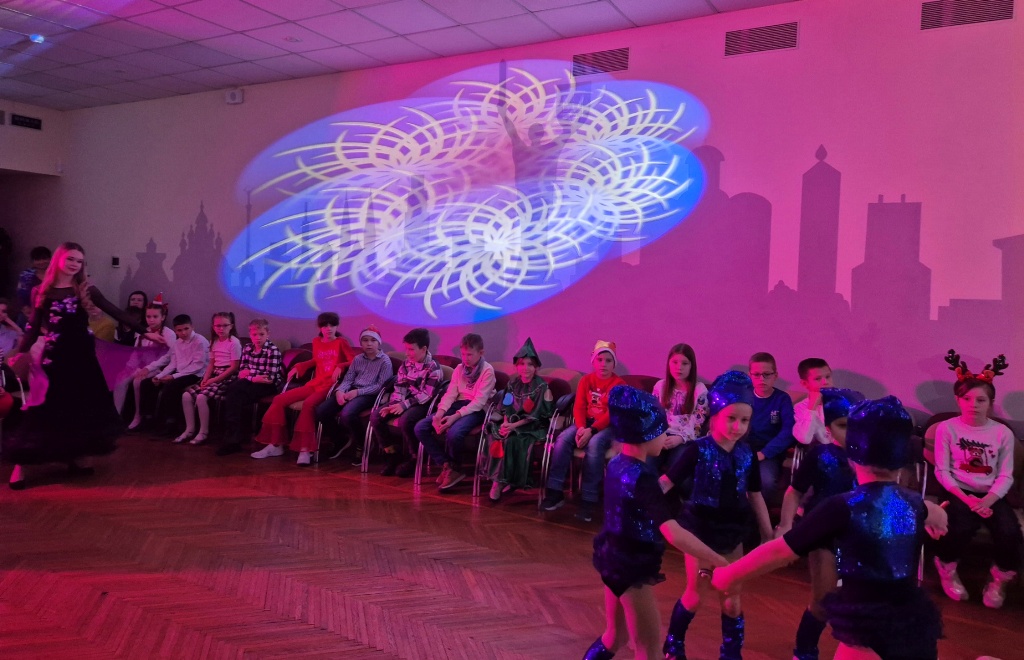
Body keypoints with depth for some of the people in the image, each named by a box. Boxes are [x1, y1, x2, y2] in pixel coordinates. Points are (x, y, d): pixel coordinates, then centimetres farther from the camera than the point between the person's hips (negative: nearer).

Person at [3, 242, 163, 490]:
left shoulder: (86, 290, 3)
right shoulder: (42, 292, 2)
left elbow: (115, 312, 0)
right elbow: (33, 328, 5)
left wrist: (145, 332, -5)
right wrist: (20, 352, -7)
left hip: (81, 357, 2)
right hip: (54, 358, -2)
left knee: (80, 409, 7)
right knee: (43, 411, -5)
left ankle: (72, 460, 21)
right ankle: (19, 466, 2)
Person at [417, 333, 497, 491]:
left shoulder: (487, 370, -7)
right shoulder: (459, 369, 12)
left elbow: (479, 401, -16)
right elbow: (450, 394, 4)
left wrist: (455, 416, -27)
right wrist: (440, 412, -17)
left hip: (477, 410, -6)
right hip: (458, 405, 6)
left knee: (454, 433, -37)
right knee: (420, 428, -13)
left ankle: (456, 468, -6)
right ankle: (446, 465, -3)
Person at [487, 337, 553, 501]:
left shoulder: (542, 387, -6)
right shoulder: (512, 384, 10)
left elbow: (536, 416, -12)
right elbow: (506, 408, 8)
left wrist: (514, 425, -20)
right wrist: (506, 423, -13)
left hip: (533, 427, -5)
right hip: (511, 425, 5)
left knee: (511, 439, -31)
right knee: (496, 435, -25)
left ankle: (500, 480, -18)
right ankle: (499, 479, -17)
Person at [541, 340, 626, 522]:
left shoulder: (619, 384, -5)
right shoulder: (585, 380, 8)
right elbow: (579, 407, 1)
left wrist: (591, 430, -27)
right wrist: (581, 428, -19)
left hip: (608, 425, -4)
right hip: (586, 423, 4)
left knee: (594, 443, -36)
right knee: (563, 438, -24)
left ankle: (589, 500, -30)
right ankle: (555, 492, -22)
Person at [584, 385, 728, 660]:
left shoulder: (617, 464, 1)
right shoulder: (642, 477, -26)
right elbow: (674, 534, -33)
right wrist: (719, 562, -26)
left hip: (613, 558, 9)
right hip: (631, 567, -9)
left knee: (614, 636, 24)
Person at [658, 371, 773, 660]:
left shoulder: (747, 455, -3)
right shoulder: (698, 450, -16)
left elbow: (755, 496, 7)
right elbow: (666, 482, -19)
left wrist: (768, 535, 10)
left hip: (731, 532, 3)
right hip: (700, 529, -3)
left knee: (732, 599, 11)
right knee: (694, 596, 8)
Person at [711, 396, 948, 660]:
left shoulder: (843, 508, -18)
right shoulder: (913, 503, 1)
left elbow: (779, 551, -15)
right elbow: (938, 518, 28)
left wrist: (730, 574, -4)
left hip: (869, 629, -6)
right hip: (915, 623, 6)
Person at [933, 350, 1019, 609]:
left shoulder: (1003, 433, 2)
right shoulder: (946, 428, -3)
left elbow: (1006, 476, -1)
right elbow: (942, 471, -4)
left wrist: (988, 500, -18)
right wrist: (965, 498, -17)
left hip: (991, 495, 2)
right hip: (958, 492, -2)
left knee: (1010, 533, -25)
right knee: (962, 528, -31)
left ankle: (999, 579, 7)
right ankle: (947, 569, 2)